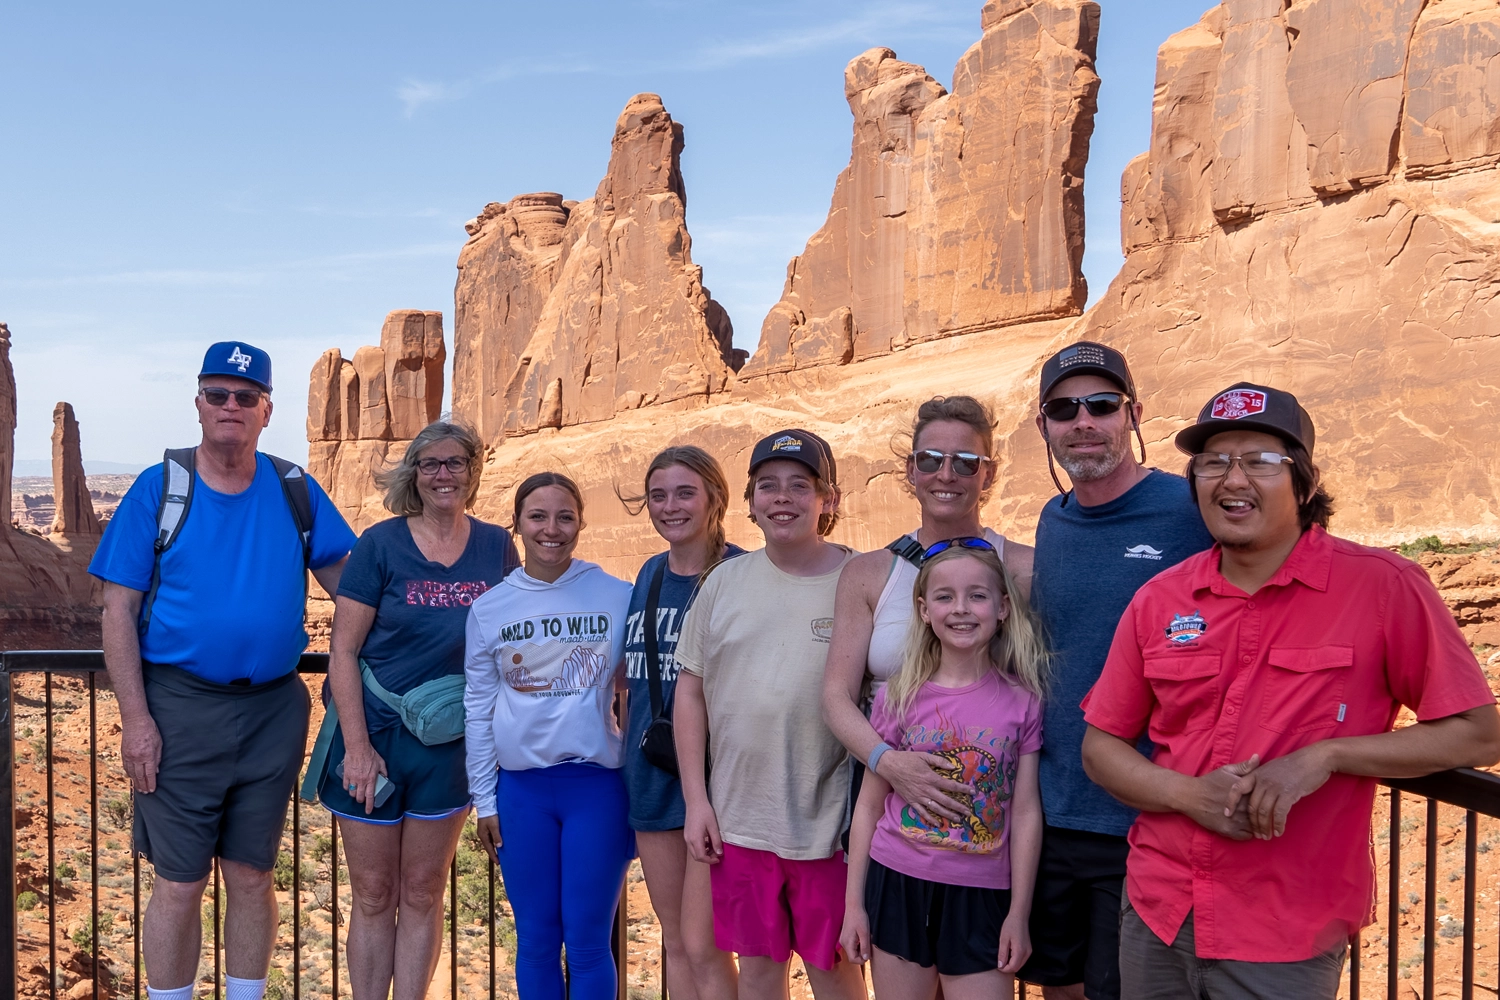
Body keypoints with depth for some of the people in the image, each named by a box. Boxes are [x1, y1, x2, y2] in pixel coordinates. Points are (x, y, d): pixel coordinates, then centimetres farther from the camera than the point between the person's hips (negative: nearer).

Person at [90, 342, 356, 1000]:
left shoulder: (295, 491, 4)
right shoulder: (159, 489, -3)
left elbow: (347, 581, 8)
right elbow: (119, 609, -5)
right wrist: (134, 717, -11)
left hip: (274, 710, 2)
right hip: (181, 707, -2)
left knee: (251, 877, 13)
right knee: (179, 885, 5)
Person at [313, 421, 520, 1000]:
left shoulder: (496, 546, 1)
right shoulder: (381, 545, -7)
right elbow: (342, 652, -8)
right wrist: (357, 746, -13)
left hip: (449, 742, 2)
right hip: (375, 734, -2)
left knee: (423, 895, 12)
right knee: (373, 896, 9)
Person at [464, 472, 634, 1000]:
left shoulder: (619, 598, -3)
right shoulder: (489, 608, 2)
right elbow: (478, 708, 6)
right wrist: (484, 800, 6)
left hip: (598, 783, -2)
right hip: (521, 788, 2)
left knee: (587, 941, 3)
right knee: (536, 940, 12)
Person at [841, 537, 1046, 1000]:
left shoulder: (1021, 702, -4)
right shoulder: (897, 697, -2)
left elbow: (1025, 813, -1)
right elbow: (869, 805, 3)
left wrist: (1019, 913, -1)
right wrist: (854, 902, 2)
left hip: (981, 895, -1)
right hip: (898, 886, 1)